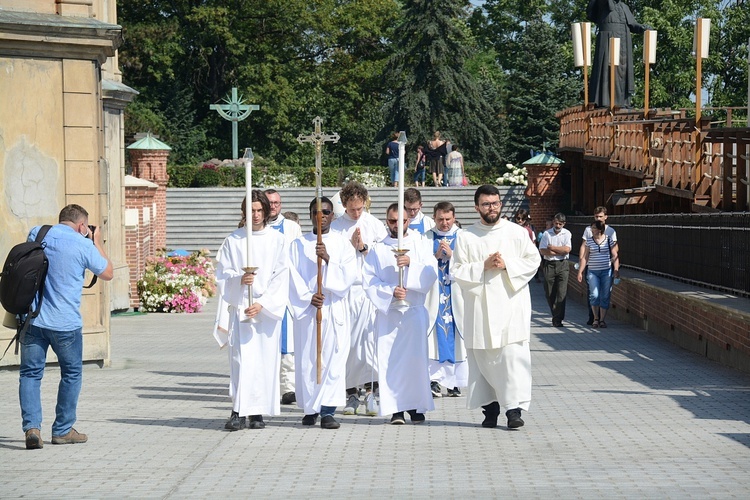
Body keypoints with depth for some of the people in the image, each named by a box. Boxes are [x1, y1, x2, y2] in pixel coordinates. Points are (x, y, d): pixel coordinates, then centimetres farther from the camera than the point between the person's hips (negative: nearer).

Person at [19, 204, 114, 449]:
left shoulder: (36, 234, 3)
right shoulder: (83, 245, -9)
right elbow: (107, 273, 4)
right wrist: (97, 243, 14)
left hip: (33, 319, 3)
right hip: (65, 322, -3)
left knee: (30, 373, 8)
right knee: (71, 374, 15)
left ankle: (31, 426, -8)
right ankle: (62, 430, 18)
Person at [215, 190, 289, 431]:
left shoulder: (278, 240, 5)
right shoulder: (233, 240, 7)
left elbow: (281, 278, -1)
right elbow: (222, 275, 5)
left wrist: (262, 304, -11)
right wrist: (239, 280, -16)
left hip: (268, 309, 0)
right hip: (240, 307, 0)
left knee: (265, 359, -1)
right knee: (241, 358, -9)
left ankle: (258, 412, 5)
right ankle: (238, 412, -11)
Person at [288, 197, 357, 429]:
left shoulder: (342, 244, 8)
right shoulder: (298, 245, 9)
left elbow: (350, 275, -4)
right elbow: (294, 277, 2)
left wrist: (329, 259, -17)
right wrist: (308, 297, -12)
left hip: (335, 308, -1)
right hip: (307, 308, 1)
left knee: (333, 358, -8)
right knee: (307, 359, 0)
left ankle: (328, 411, -11)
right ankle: (311, 408, 12)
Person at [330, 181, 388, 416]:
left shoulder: (375, 224, 7)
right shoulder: (335, 227, 8)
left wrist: (363, 246, -7)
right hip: (344, 289, 1)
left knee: (370, 340, -11)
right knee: (347, 342, 0)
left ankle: (371, 393, -12)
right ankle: (351, 394, 8)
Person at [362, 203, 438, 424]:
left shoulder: (419, 243, 11)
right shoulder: (377, 249, 10)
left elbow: (431, 273, 0)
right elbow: (369, 281, 3)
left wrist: (411, 264, -17)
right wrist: (390, 292, -13)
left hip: (414, 309, 0)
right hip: (386, 311, 0)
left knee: (416, 357, -6)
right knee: (389, 359, -6)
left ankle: (416, 406, 2)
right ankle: (395, 409, -4)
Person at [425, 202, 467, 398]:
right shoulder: (426, 238, 8)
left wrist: (451, 254, -13)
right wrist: (436, 256, -13)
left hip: (456, 295, 0)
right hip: (434, 295, 0)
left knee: (456, 336, -2)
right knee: (435, 336, -6)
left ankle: (455, 382, 2)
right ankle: (434, 380, -5)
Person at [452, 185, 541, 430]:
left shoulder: (517, 232, 7)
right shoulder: (466, 237, 7)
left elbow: (533, 260, 5)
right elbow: (458, 271, 2)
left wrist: (507, 265, -9)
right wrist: (483, 267, -12)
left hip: (511, 303, -1)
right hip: (479, 306, 1)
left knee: (513, 355, -11)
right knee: (483, 357, 1)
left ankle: (514, 408, -13)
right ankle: (490, 407, 9)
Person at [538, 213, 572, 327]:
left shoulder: (566, 234, 5)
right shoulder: (546, 233, 4)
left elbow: (567, 249, -7)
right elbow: (542, 251, -4)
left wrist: (552, 248, -5)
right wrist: (559, 252, -7)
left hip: (562, 265, -1)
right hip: (549, 265, 1)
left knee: (561, 293, -9)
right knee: (549, 293, 4)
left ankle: (557, 319, -9)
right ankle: (556, 315, 23)